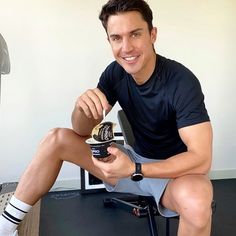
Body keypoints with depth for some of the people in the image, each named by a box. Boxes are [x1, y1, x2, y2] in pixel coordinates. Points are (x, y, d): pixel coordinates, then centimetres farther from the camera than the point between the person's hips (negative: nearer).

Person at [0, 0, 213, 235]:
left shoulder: (182, 82, -23)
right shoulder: (115, 73, -6)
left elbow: (201, 158, -27)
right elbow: (82, 131, -4)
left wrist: (134, 170, -37)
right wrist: (82, 106, -27)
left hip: (176, 170, -4)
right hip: (135, 160, 5)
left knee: (195, 197, -41)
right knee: (56, 139, -7)